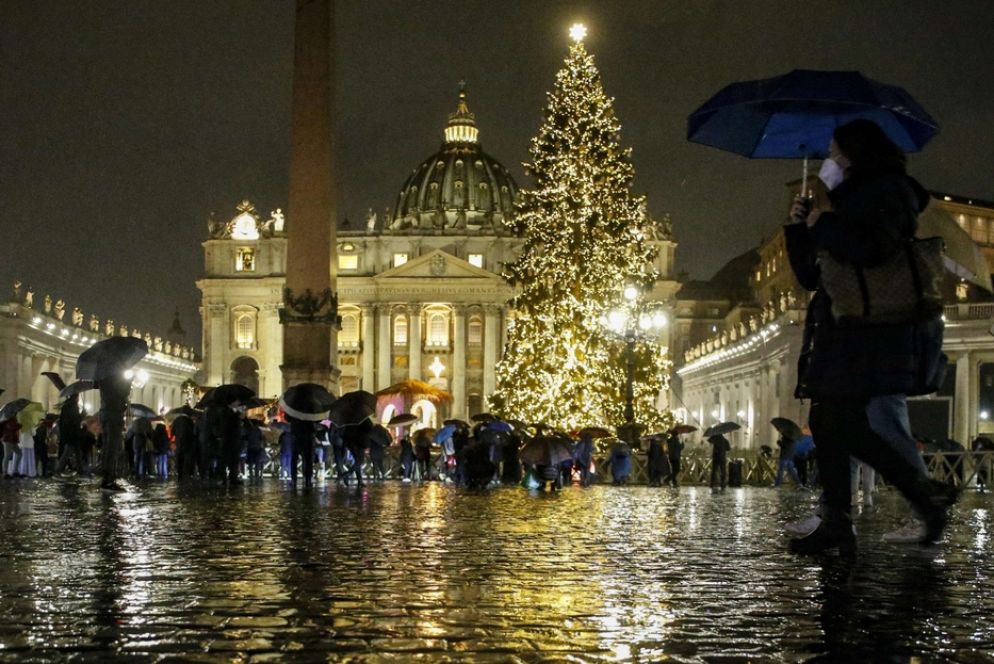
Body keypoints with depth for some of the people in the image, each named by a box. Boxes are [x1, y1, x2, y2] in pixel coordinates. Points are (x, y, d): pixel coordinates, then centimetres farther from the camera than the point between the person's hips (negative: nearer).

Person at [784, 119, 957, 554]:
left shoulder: (889, 191, -3)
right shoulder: (849, 200, 25)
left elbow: (873, 251, -23)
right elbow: (810, 277, 25)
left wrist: (824, 224, -10)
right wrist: (799, 229, 12)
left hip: (875, 334, -9)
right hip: (843, 334, 9)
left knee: (842, 422, -16)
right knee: (826, 422, 3)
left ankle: (926, 493, -8)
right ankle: (835, 522, 2)